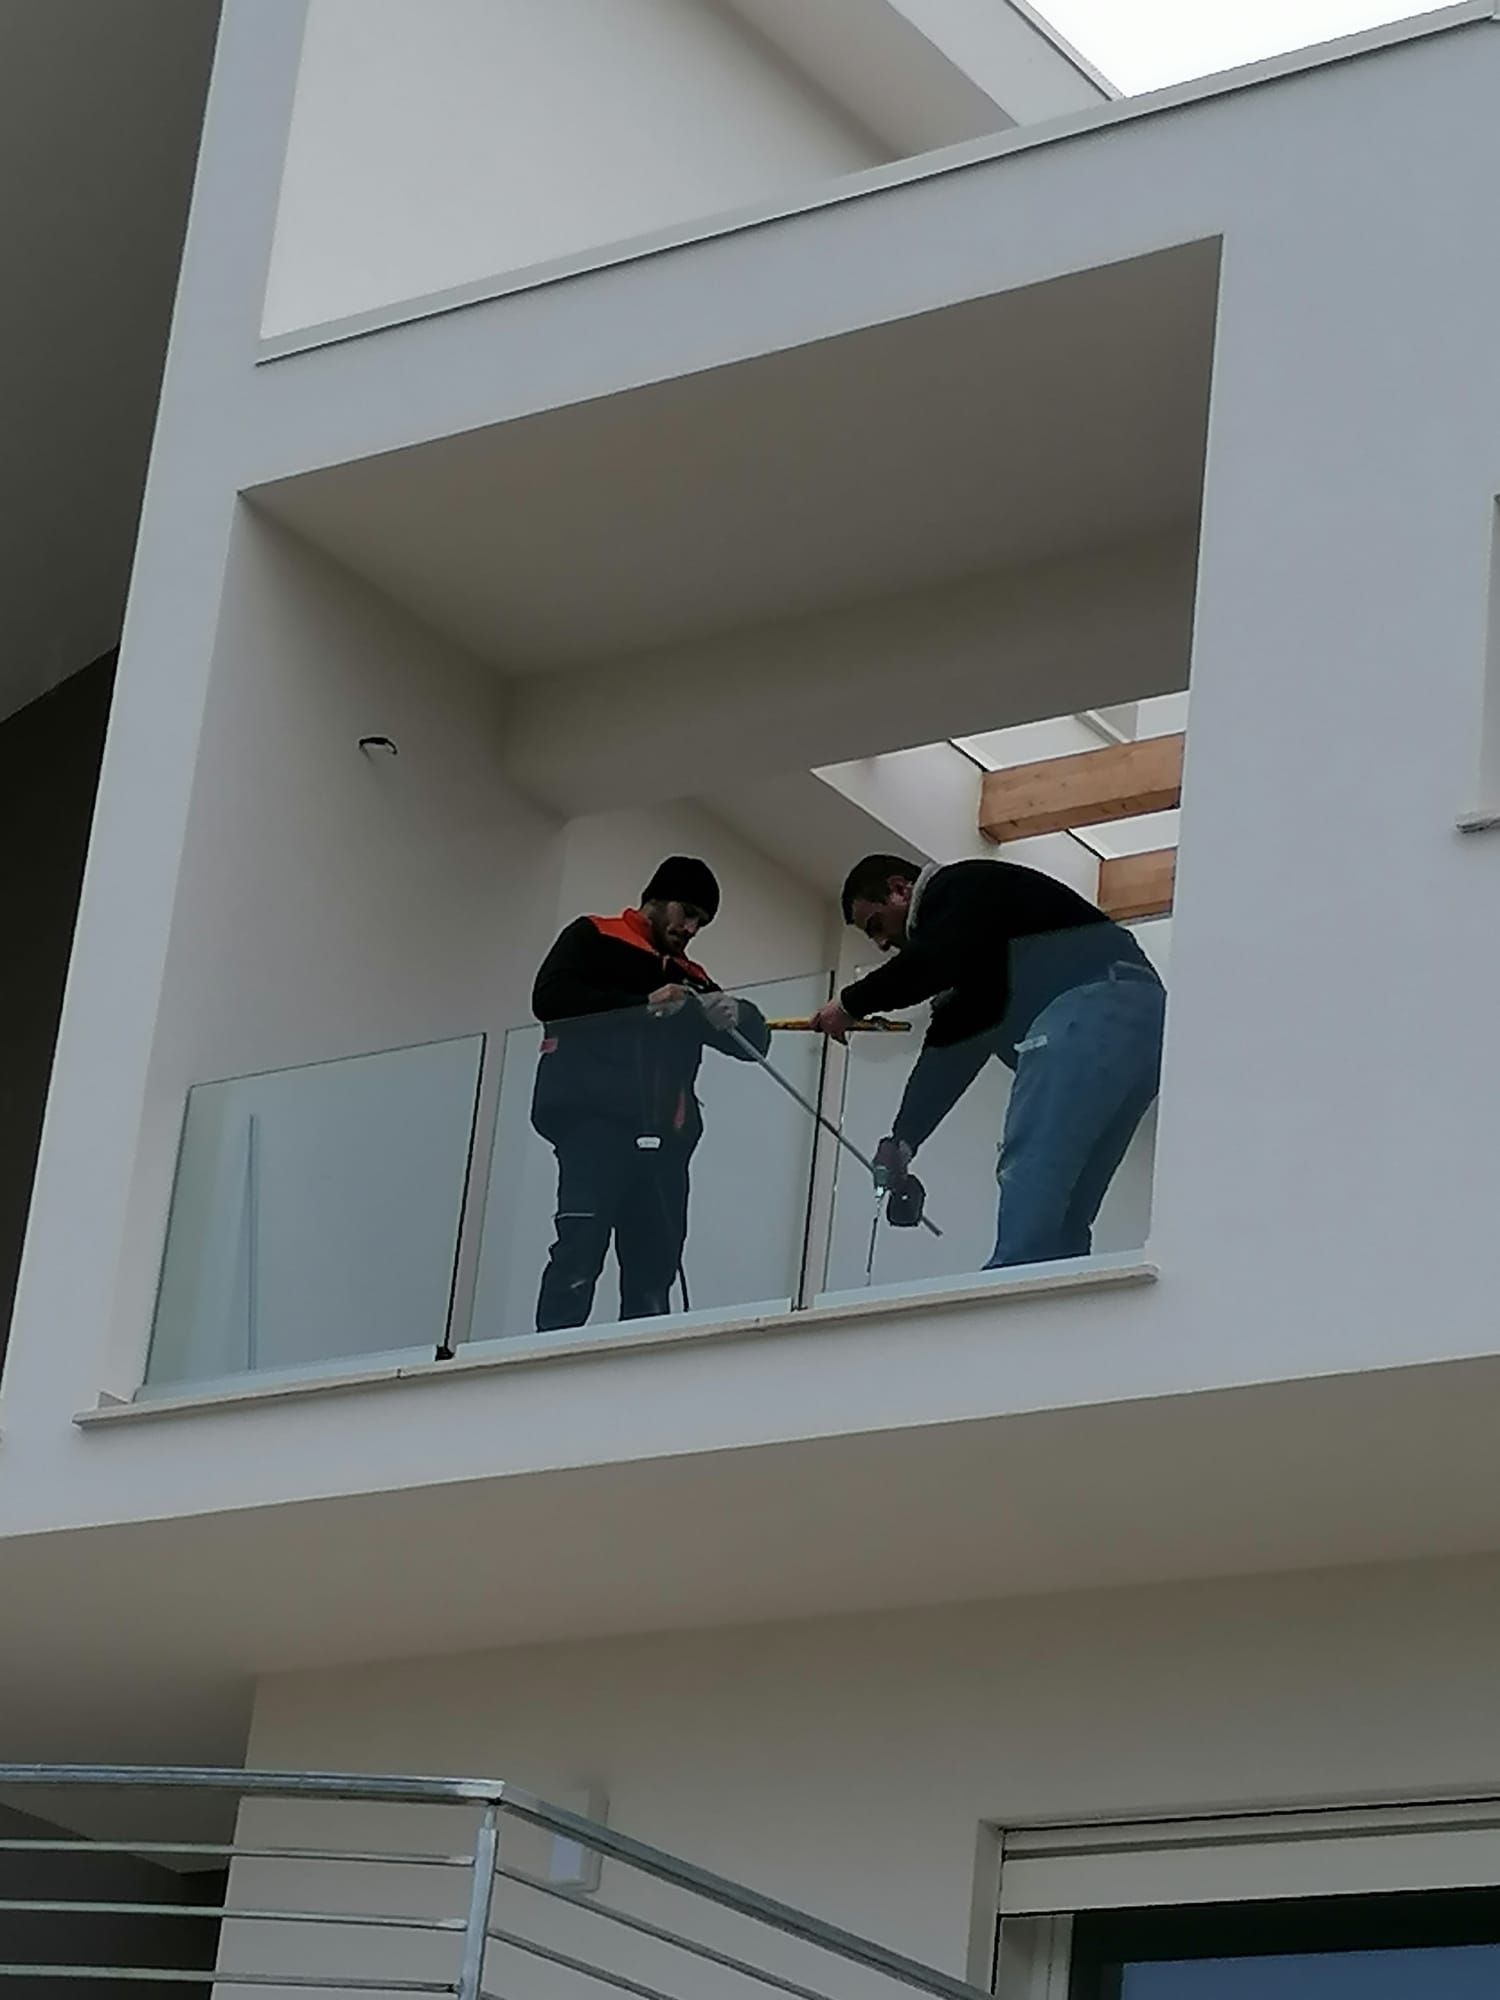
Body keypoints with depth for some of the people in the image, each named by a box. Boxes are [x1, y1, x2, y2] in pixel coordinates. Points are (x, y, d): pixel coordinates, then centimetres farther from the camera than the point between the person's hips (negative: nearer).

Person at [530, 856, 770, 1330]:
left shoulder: (691, 980, 26)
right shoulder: (592, 939, 11)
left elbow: (755, 1042, 21)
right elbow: (549, 998, -6)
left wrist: (733, 1016, -3)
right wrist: (644, 1006, -12)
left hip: (662, 1135, 6)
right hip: (592, 1118, -6)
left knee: (653, 1274, -1)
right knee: (580, 1251, -21)